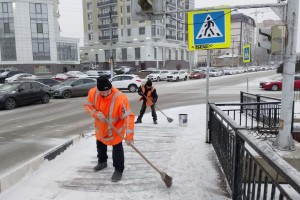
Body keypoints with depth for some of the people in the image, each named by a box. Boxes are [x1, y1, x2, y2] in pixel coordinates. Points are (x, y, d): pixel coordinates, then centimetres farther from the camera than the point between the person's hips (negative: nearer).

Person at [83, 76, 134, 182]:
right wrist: (96, 114, -28)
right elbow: (88, 105, -7)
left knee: (117, 148, 2)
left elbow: (128, 117, -37)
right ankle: (102, 162, 53)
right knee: (100, 144, 26)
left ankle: (119, 169, 26)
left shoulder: (120, 98, -37)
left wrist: (129, 136, -42)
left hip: (116, 127, -5)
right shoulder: (93, 93, -23)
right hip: (100, 126, 6)